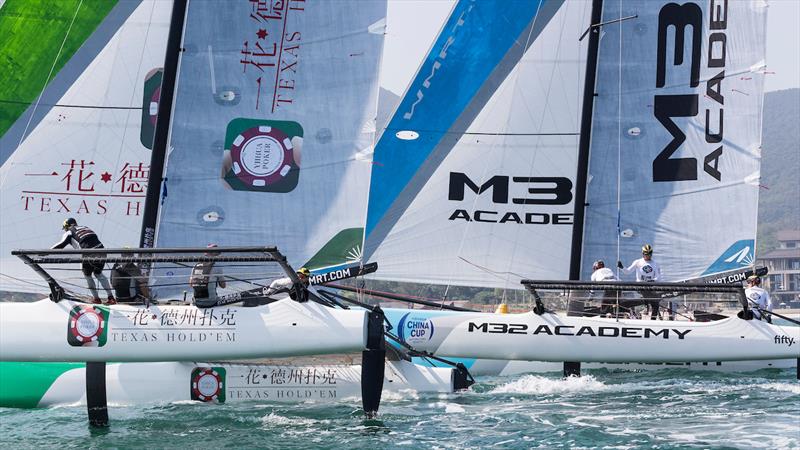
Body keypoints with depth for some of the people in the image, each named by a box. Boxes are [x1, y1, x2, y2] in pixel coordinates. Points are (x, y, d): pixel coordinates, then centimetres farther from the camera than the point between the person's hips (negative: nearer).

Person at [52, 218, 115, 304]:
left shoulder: (69, 233, 12)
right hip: (102, 253, 5)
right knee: (98, 273, 26)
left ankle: (96, 298, 23)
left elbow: (61, 244, 2)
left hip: (89, 256, -5)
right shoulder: (86, 228, 29)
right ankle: (111, 297, 19)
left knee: (87, 275, 23)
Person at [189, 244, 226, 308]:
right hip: (211, 303, -5)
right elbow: (223, 285, 1)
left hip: (197, 303, 5)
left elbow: (190, 284, 15)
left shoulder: (195, 267, 4)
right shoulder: (217, 268, -10)